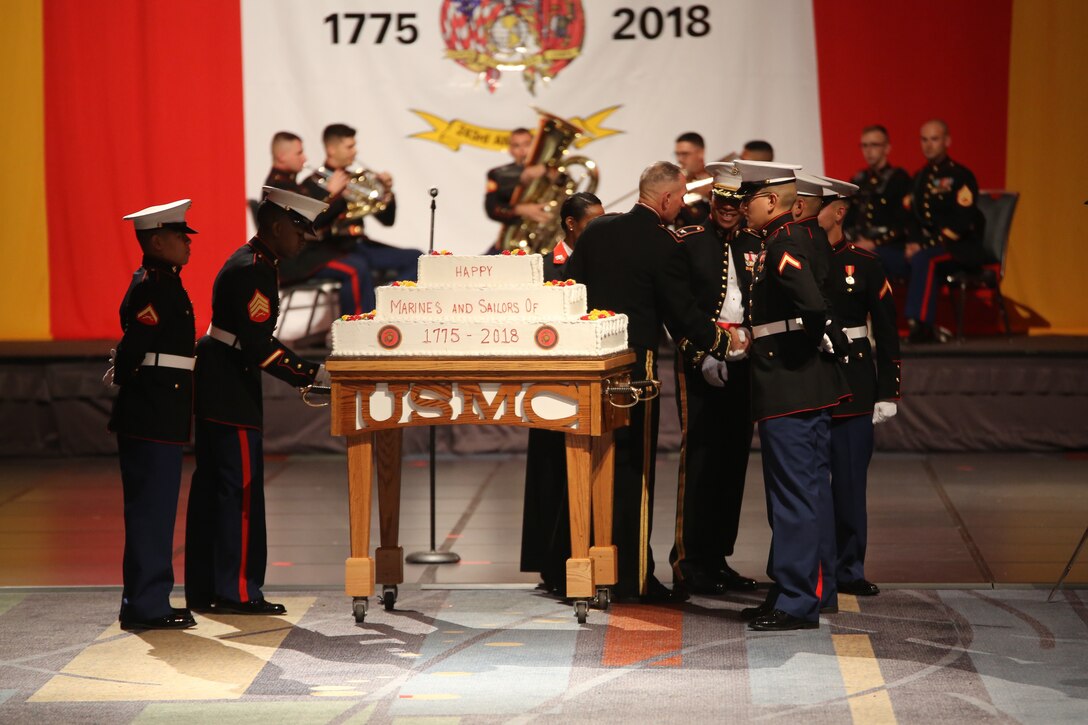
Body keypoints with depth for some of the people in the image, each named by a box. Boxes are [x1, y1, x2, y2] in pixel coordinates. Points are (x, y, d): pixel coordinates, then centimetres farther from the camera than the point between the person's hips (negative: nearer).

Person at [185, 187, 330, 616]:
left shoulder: (250, 263, 15)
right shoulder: (252, 271, -18)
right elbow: (257, 345, -23)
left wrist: (304, 370, 16)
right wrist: (310, 374, -20)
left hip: (216, 389, 11)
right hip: (230, 392, -11)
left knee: (211, 486, 12)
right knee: (241, 487, -6)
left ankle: (203, 589, 16)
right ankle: (237, 592, -3)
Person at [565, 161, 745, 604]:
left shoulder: (596, 231, 7)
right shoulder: (662, 245, -12)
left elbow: (572, 288, 12)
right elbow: (682, 311, -8)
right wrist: (720, 341, 8)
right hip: (635, 364, -6)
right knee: (633, 468, 0)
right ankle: (633, 579, 3)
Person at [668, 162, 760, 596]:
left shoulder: (757, 245, 12)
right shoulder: (686, 242, 0)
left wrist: (751, 337, -5)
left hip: (744, 362, 5)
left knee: (734, 459, 8)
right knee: (700, 458, -7)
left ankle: (718, 557, 16)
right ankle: (688, 561, -3)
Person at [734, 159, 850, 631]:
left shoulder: (784, 245, -15)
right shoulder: (799, 238, 15)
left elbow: (813, 304, -29)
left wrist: (816, 340, -12)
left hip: (789, 388, -10)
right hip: (811, 388, 10)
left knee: (793, 495, -6)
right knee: (804, 494, 15)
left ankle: (796, 603, -3)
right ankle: (800, 590, 22)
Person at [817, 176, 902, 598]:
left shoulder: (862, 264, 2)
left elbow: (887, 331, 4)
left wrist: (888, 393, -1)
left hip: (851, 385, -1)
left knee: (850, 480, 3)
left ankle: (849, 570, 13)